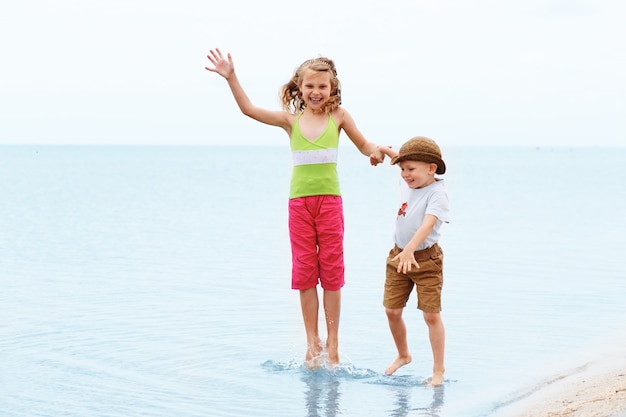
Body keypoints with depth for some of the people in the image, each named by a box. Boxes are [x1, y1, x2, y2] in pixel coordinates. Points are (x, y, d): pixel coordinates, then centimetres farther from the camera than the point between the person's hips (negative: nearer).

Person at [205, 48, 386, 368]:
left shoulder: (338, 116, 3)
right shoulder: (291, 120, 4)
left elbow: (363, 145, 12)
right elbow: (249, 110, -1)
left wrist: (375, 150, -10)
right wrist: (231, 78, -10)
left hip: (329, 200, -1)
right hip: (299, 201, 1)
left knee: (331, 271, 3)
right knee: (304, 272, 4)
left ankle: (332, 342, 11)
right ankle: (312, 343, 12)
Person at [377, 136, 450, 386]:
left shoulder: (436, 193, -19)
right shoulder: (407, 184, 4)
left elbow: (428, 224, -35)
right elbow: (403, 162, 30)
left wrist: (410, 249, -48)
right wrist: (388, 152, 15)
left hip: (425, 258, -7)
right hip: (398, 255, 7)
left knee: (431, 315, -4)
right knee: (392, 311, 9)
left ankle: (438, 369, 6)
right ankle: (403, 355, 32)